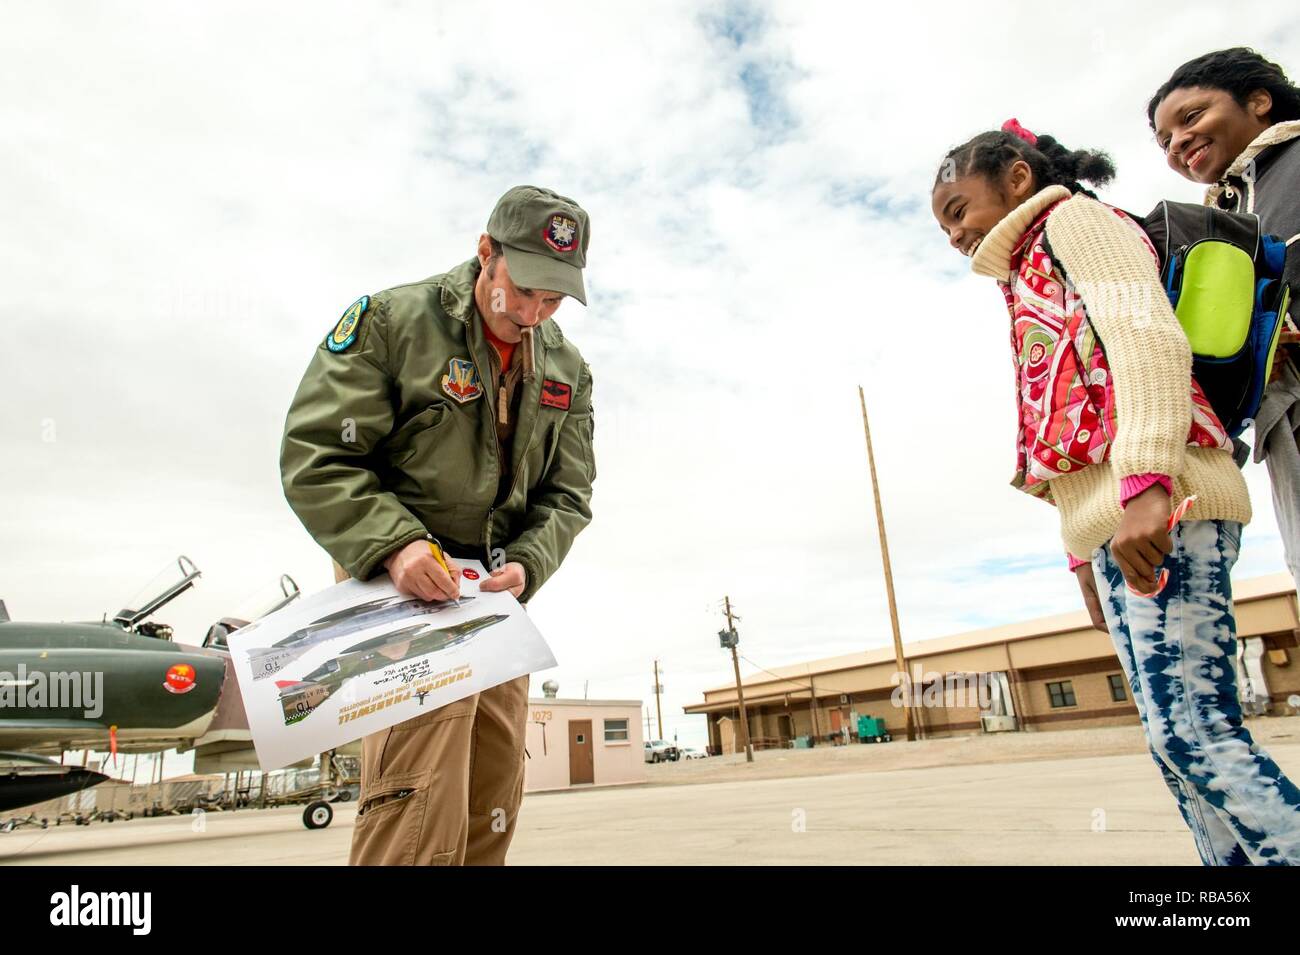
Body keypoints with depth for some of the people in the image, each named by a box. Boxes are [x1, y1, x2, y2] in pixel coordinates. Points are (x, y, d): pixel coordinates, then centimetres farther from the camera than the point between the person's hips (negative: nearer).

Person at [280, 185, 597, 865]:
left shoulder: (567, 370, 8)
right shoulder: (390, 322, -8)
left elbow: (567, 496, 9)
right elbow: (312, 457, -11)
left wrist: (526, 565, -10)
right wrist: (394, 545, -25)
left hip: (498, 599, 6)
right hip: (403, 584, -5)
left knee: (491, 813, 10)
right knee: (419, 809, -15)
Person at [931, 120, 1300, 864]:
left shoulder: (1076, 217, 8)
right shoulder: (1035, 275, 32)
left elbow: (1148, 336, -12)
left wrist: (1145, 483, -25)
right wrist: (1085, 550, 17)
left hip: (1159, 507, -9)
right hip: (1112, 521, 9)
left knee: (1193, 731, -14)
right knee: (1179, 739, 5)